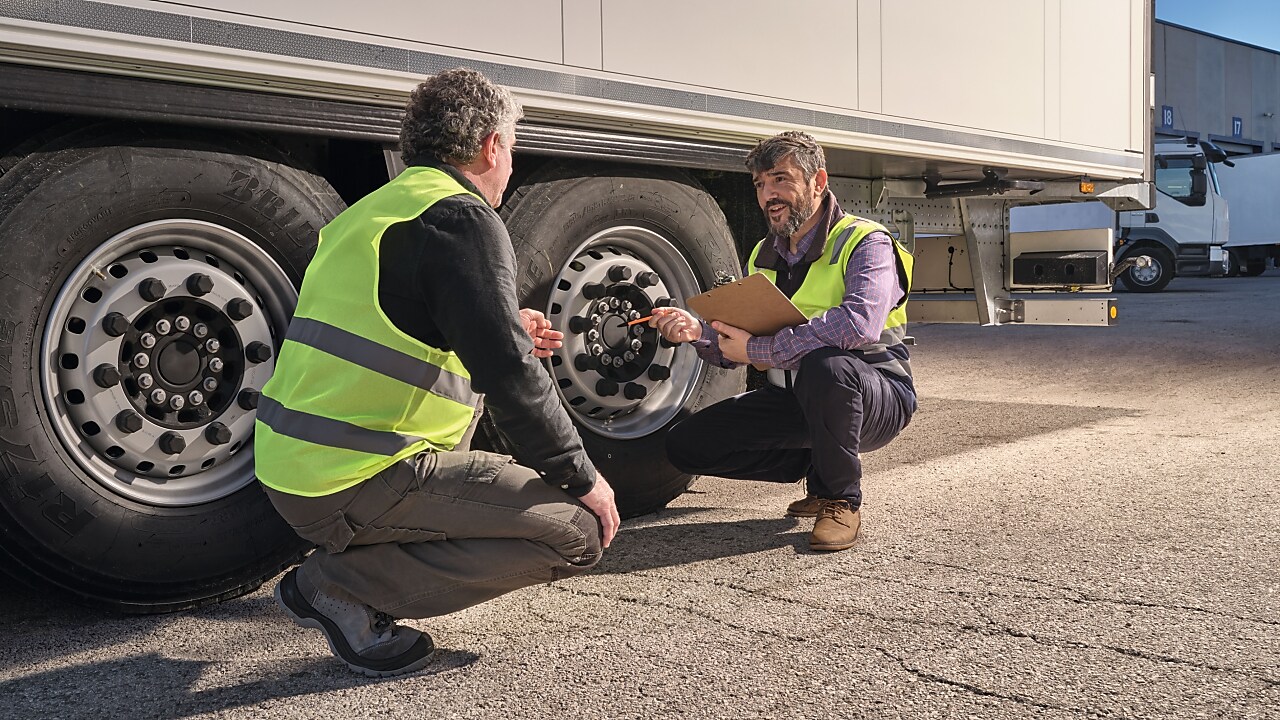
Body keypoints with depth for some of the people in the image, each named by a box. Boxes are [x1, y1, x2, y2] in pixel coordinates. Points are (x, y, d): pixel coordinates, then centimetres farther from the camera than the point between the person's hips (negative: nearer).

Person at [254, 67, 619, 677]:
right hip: (357, 485, -9)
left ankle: (346, 568, 16)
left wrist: (506, 334, 31)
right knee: (580, 531, -6)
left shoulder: (376, 208, 18)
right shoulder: (463, 217, -10)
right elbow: (509, 378, -17)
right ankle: (343, 586, -6)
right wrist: (582, 479, -5)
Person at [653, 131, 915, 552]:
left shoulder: (865, 242, -13)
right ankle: (820, 468, 10)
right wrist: (697, 332, -14)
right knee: (686, 444, -4)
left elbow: (859, 324, -34)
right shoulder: (763, 257, 9)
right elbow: (735, 352, 9)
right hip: (795, 401, 7)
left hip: (875, 397, -7)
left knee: (824, 366, -41)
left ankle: (841, 500, -15)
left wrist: (757, 350, -29)